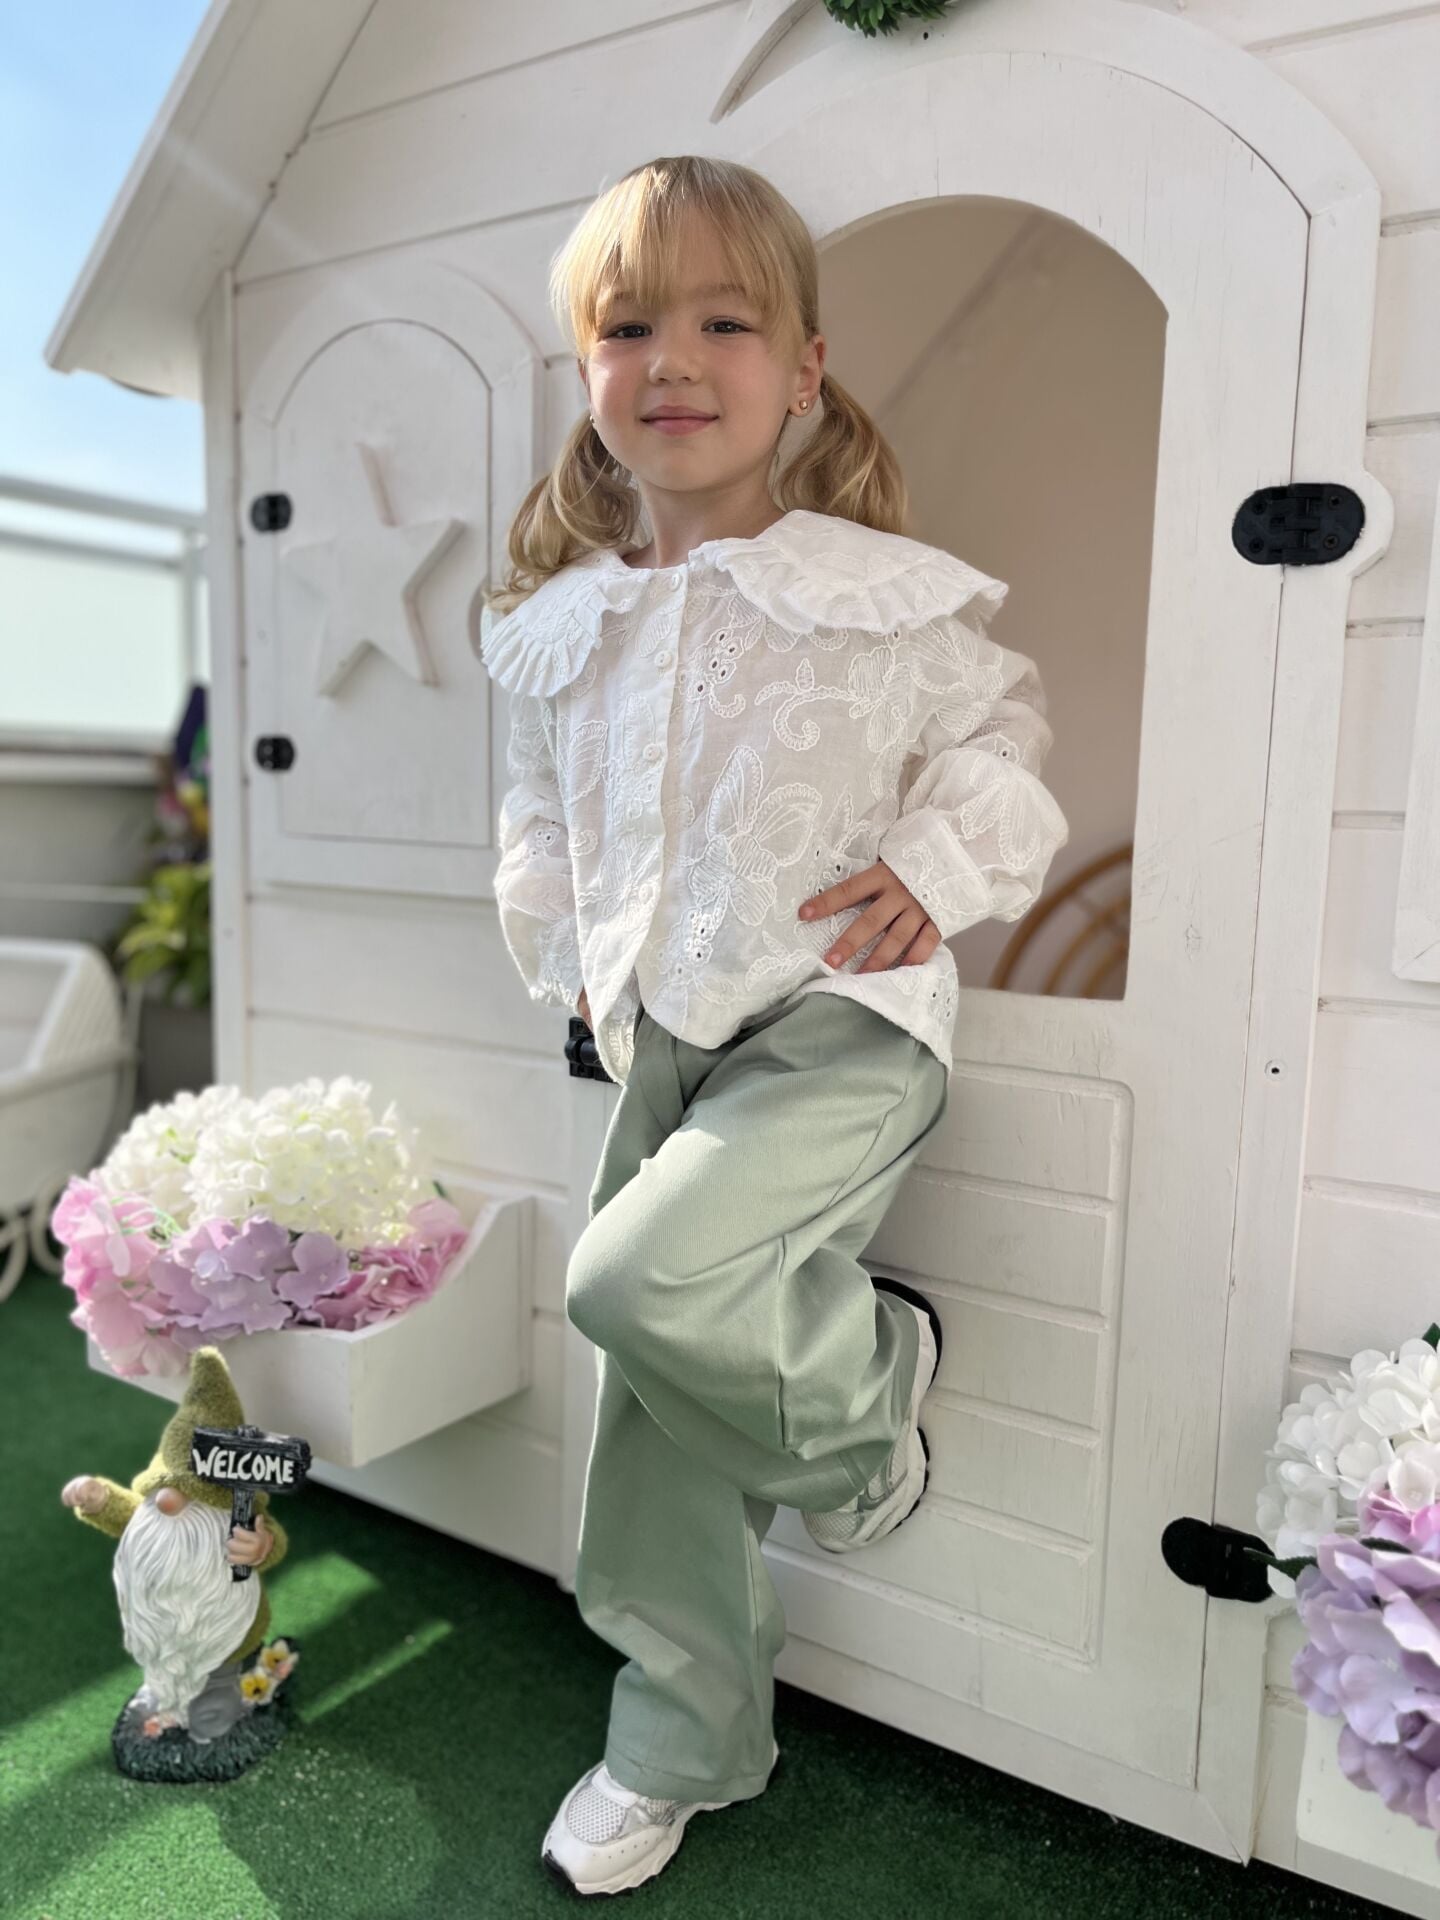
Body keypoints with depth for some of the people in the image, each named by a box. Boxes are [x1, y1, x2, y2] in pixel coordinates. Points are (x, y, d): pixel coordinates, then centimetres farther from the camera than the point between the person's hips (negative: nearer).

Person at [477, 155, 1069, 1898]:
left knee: (641, 1279, -28)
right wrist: (574, 960, 10)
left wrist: (942, 866, -8)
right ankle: (684, 1743, 34)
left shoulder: (884, 595, -4)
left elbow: (1002, 733, 8)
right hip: (666, 1041, 5)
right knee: (654, 1423, 10)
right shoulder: (560, 632, 8)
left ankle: (868, 1384, 7)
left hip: (843, 1021, -4)